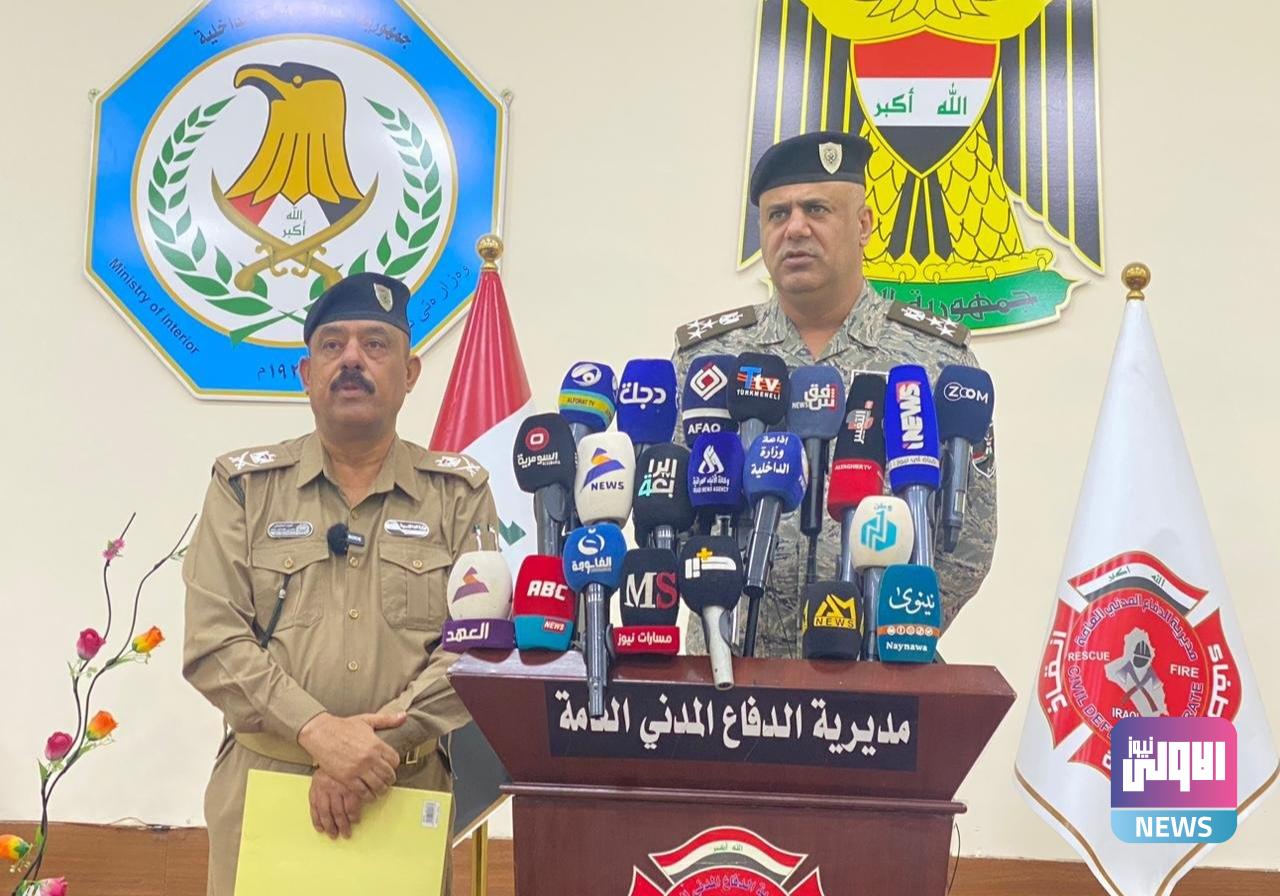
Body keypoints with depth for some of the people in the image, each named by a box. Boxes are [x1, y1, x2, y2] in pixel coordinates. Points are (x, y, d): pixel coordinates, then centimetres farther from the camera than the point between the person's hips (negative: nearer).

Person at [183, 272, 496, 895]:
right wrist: (318, 730, -19)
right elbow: (214, 640, -5)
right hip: (262, 783, 0)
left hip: (410, 791, 0)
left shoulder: (459, 491, 4)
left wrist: (381, 743, -18)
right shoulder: (244, 485, 4)